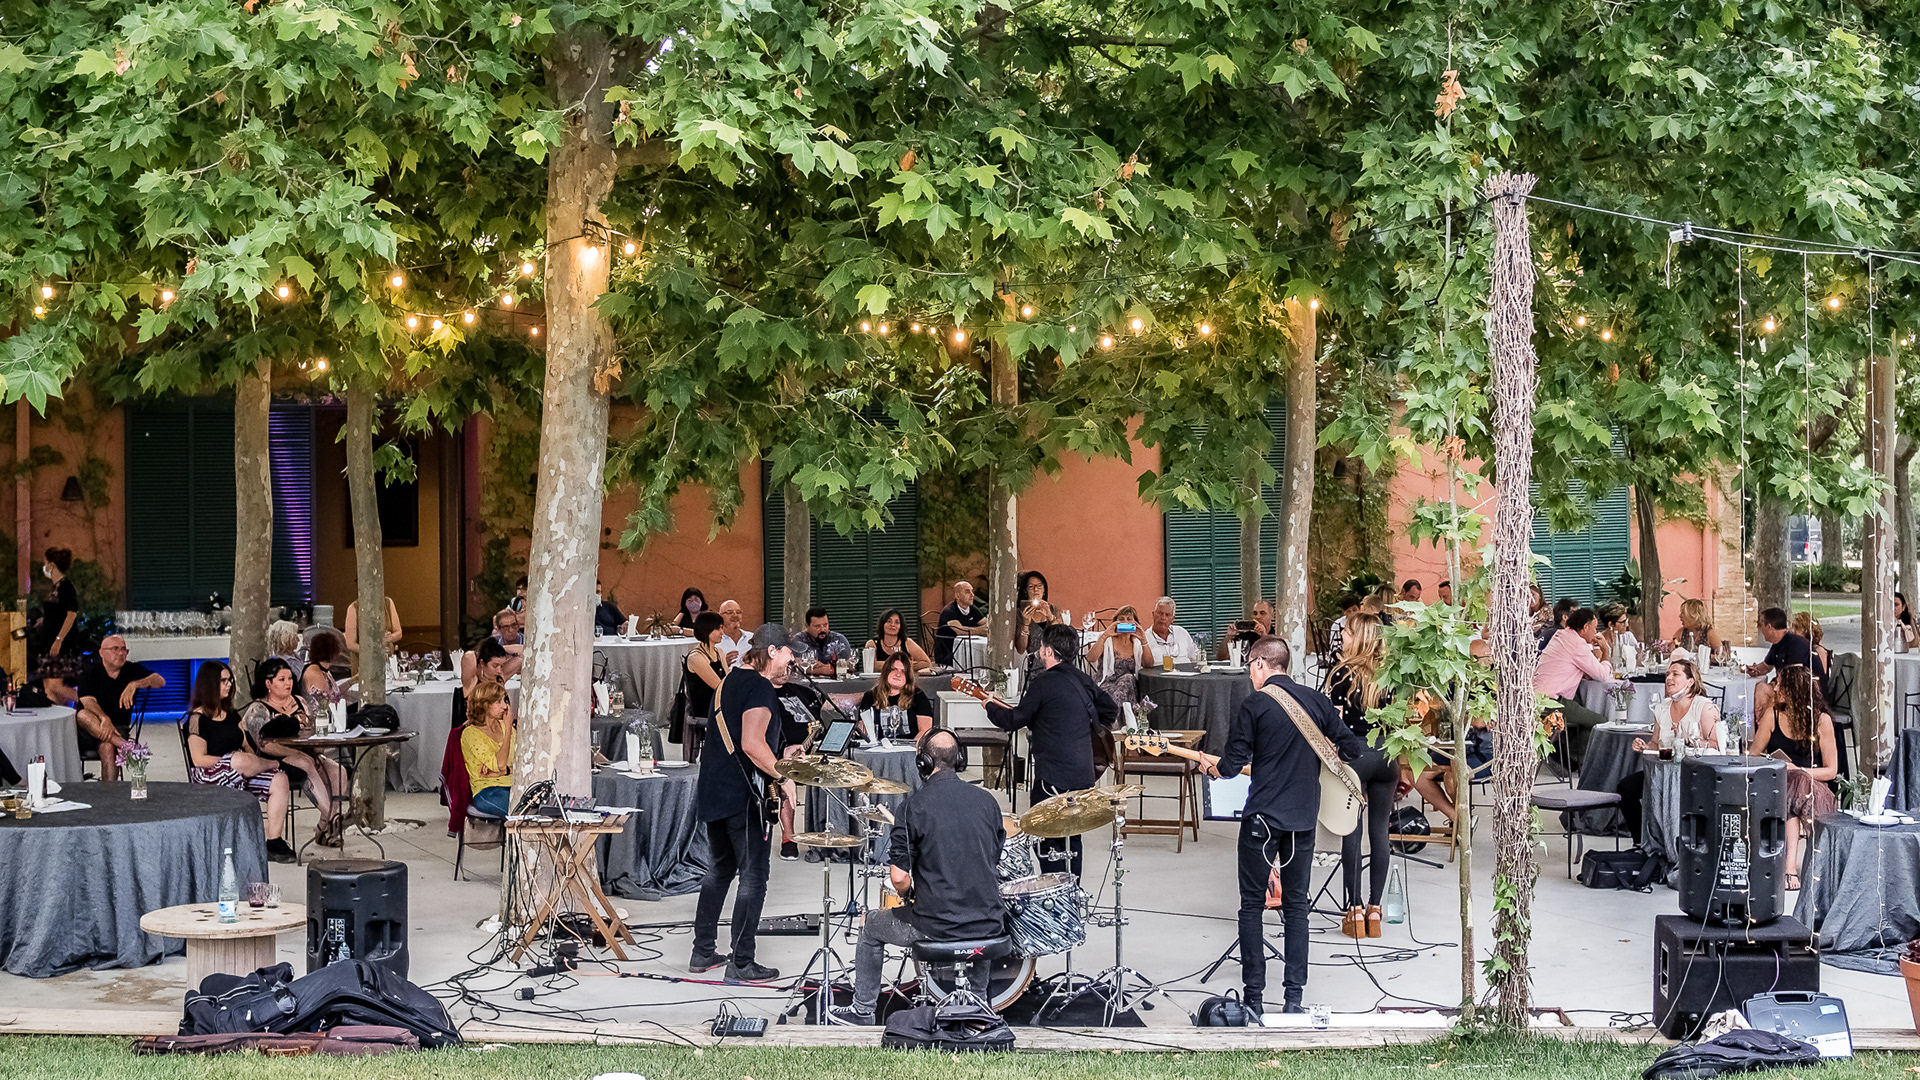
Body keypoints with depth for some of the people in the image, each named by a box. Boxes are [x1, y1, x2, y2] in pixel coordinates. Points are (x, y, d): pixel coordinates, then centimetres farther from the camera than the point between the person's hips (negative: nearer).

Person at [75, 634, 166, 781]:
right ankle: (125, 746, -44)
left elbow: (160, 681, -9)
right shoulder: (91, 671, 0)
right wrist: (104, 718, -37)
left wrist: (135, 684, -28)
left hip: (118, 728, 0)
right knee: (83, 715, -34)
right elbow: (88, 701, -16)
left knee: (108, 747, -33)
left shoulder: (132, 669, 5)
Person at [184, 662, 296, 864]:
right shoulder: (198, 718, -2)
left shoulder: (232, 715, 22)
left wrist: (255, 762, -1)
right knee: (240, 761, -40)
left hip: (239, 775, 7)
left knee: (280, 780, -19)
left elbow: (246, 748, 21)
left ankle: (273, 842, -21)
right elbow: (199, 759, -11)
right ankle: (275, 763, -6)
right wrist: (232, 762, -17)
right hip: (209, 776, -7)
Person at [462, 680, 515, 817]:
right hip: (487, 791, -6)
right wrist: (508, 728, -10)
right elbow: (500, 764, -14)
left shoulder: (504, 726, 17)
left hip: (512, 786, 6)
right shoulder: (471, 734, -3)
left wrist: (499, 772, -10)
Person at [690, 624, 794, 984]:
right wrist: (784, 775, -18)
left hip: (714, 789, 10)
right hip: (744, 794, -10)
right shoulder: (759, 687, -16)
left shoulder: (732, 677, 13)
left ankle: (703, 953, 23)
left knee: (719, 870, 18)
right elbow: (752, 744, -25)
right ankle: (741, 964, -3)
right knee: (753, 876, -4)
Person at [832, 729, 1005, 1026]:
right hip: (987, 926, 4)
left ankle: (863, 1009, 36)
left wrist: (908, 893, 9)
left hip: (936, 926, -4)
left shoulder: (914, 806, -11)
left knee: (872, 926, 25)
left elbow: (899, 879, -13)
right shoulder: (986, 801, 3)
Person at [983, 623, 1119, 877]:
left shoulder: (1044, 683, -13)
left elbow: (1013, 720, -7)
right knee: (1071, 840, 18)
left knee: (1049, 844, -4)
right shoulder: (1082, 680, 10)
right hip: (1083, 773, 8)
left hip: (1054, 777, -8)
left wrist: (990, 706, 10)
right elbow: (1111, 710, 20)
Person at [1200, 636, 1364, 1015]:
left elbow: (1233, 763, -10)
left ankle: (1253, 997, 4)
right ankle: (1294, 996, 7)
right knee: (1297, 905, 11)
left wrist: (1212, 766, 12)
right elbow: (1352, 748, 5)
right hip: (1304, 817, 4)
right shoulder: (1316, 700, 4)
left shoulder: (1255, 704, -9)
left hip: (1262, 818, -4)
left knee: (1252, 904, 6)